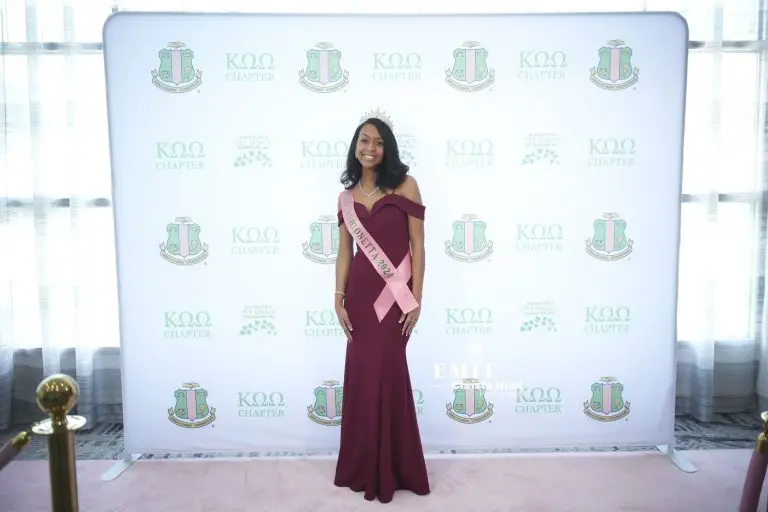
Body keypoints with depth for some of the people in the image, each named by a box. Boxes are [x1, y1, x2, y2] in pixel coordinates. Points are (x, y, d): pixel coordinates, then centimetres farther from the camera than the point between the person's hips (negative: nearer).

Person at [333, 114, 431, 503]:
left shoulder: (405, 186, -3)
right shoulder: (347, 196, 9)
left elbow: (417, 246, -5)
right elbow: (344, 251, 9)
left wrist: (416, 299, -9)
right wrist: (339, 300, 2)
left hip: (394, 293, -3)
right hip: (360, 291, 4)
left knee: (387, 375, -1)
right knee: (361, 375, 8)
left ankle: (389, 470, 18)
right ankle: (363, 467, 25)